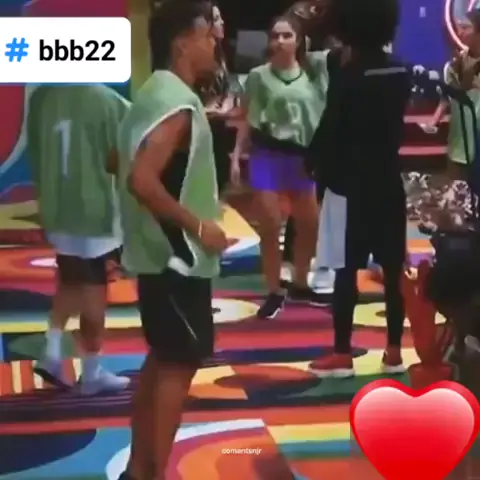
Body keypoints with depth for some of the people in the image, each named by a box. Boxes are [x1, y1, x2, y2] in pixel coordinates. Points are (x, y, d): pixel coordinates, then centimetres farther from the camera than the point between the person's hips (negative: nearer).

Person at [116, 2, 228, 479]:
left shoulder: (155, 93, 11)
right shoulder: (178, 104, -20)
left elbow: (129, 166, 19)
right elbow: (142, 180, -30)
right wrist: (197, 226, -22)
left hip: (159, 252, 10)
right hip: (178, 256, -10)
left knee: (161, 358, 16)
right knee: (180, 363, -2)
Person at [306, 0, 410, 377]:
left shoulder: (346, 75, -13)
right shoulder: (401, 73, 3)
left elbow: (331, 128, -10)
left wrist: (315, 162, 4)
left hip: (350, 184, -5)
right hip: (388, 181, 5)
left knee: (346, 270, 0)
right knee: (393, 268, 8)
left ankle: (342, 354, 6)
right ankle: (394, 351, 14)